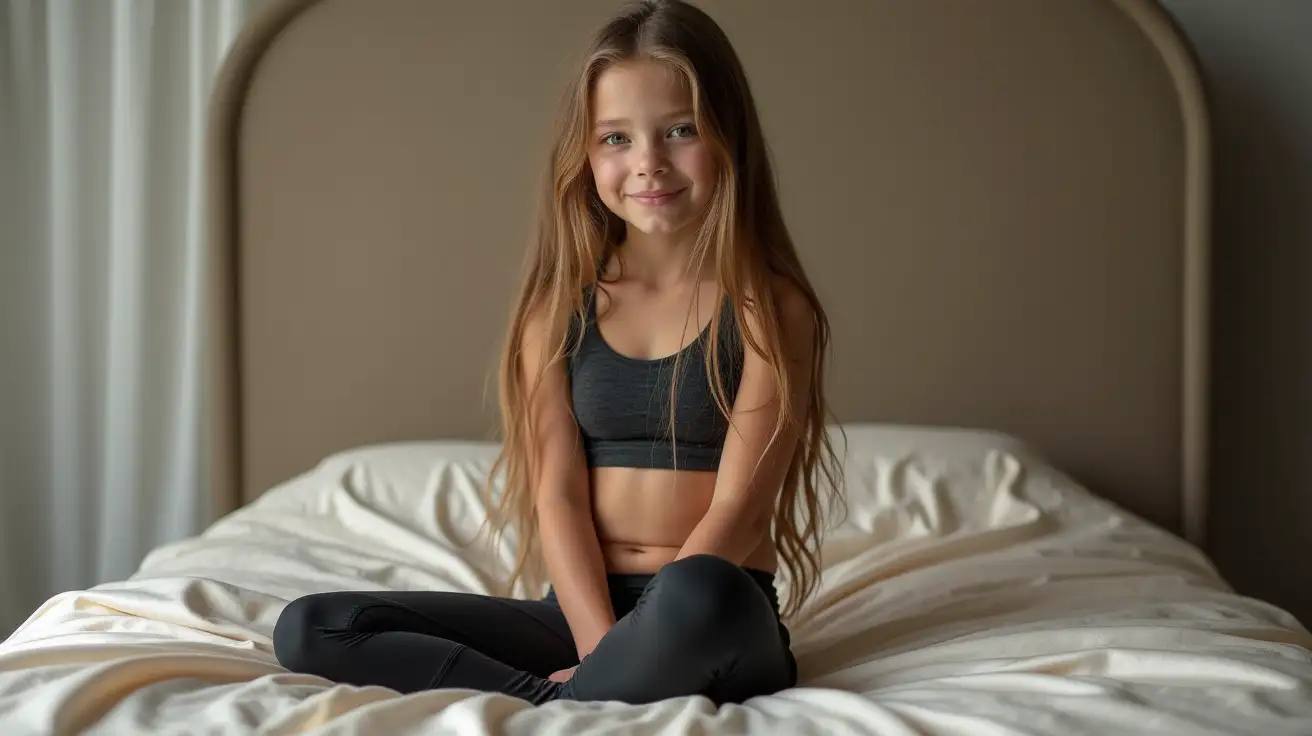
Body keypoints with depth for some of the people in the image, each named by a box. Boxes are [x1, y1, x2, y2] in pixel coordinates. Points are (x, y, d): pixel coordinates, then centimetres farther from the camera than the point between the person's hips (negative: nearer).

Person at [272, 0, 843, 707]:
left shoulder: (770, 307, -3)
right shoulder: (560, 307, 7)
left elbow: (738, 505, -10)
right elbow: (557, 493, -1)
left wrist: (637, 644, -20)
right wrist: (602, 645, -16)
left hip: (720, 620, -3)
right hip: (578, 612, 4)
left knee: (697, 596, -41)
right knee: (309, 629, -12)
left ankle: (556, 705, -16)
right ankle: (572, 695, -21)